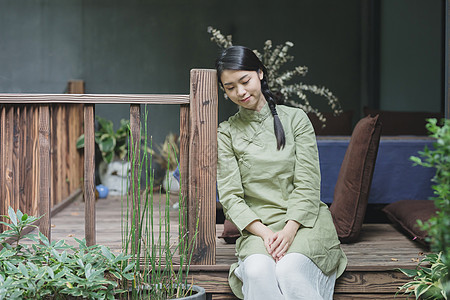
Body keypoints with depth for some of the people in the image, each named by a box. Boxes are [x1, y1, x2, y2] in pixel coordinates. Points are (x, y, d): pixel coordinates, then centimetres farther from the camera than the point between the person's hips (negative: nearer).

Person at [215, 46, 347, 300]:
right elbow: (230, 196, 1)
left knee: (289, 271, -33)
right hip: (258, 226, 1)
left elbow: (308, 185, -1)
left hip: (304, 220, -1)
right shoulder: (226, 134, 8)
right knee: (257, 271, -33)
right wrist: (264, 233, -16)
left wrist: (289, 230, -16)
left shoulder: (295, 119, 6)